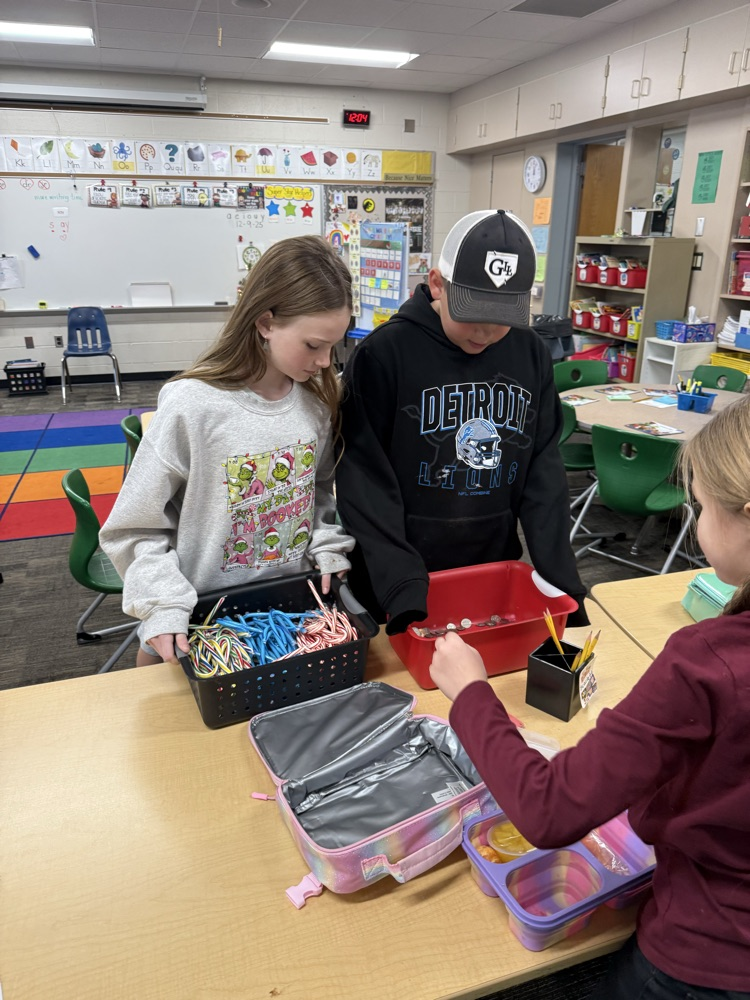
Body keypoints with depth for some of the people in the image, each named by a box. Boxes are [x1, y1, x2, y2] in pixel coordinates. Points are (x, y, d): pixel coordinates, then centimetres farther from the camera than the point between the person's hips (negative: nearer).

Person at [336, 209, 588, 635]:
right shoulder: (383, 354, -15)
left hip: (496, 577, 4)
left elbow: (543, 470, 0)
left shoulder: (532, 355, -1)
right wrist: (401, 586, -24)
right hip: (397, 587, -4)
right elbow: (367, 481, -16)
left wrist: (562, 577, -7)